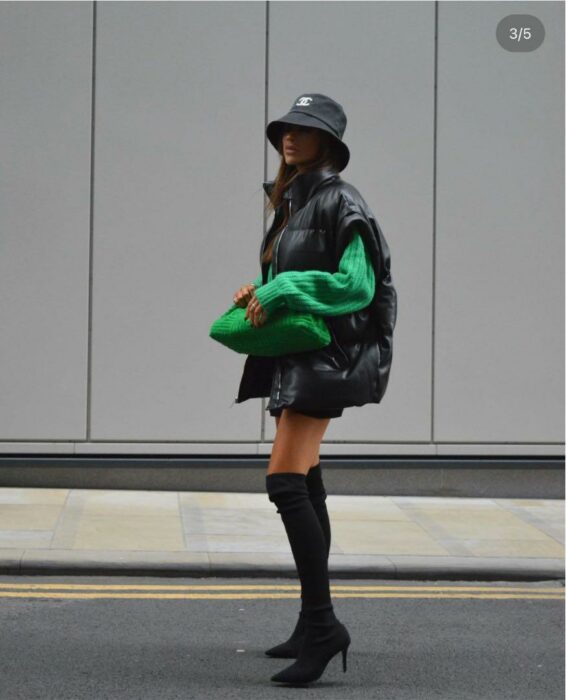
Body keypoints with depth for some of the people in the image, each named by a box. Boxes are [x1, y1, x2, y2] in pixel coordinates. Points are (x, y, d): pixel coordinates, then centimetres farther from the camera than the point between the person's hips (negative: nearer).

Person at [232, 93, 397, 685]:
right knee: (304, 487, 12)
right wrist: (260, 291, 5)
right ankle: (314, 625, 19)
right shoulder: (290, 202, 16)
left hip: (324, 356, -10)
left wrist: (279, 291, -19)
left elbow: (357, 286, -18)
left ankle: (322, 624, -15)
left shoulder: (339, 202, -11)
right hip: (291, 354, 10)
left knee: (284, 484, -18)